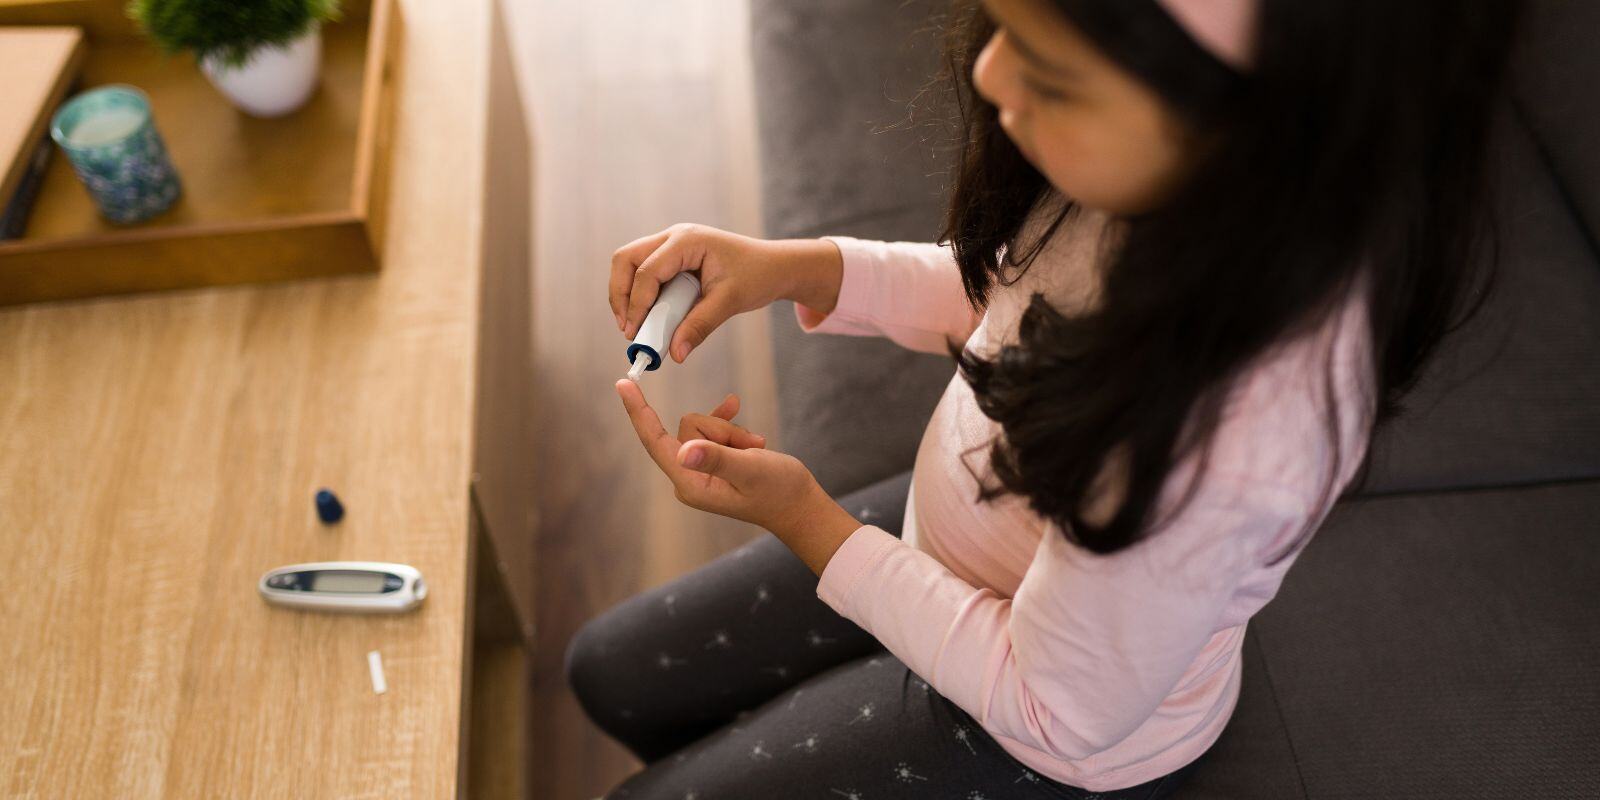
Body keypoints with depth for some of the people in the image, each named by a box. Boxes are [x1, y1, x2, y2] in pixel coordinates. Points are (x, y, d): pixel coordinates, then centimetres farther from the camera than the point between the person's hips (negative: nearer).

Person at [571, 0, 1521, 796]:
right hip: (947, 544, 7)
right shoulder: (1146, 170, -24)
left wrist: (798, 514, -22)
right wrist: (796, 267, -15)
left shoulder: (1222, 441, -44)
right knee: (611, 673, 17)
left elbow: (1055, 712, -26)